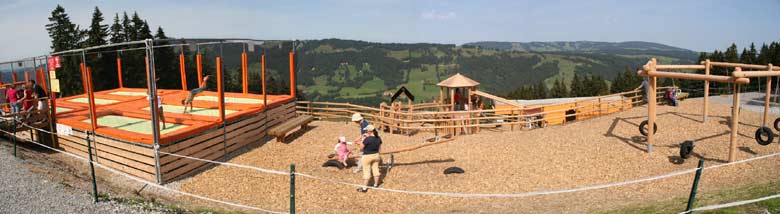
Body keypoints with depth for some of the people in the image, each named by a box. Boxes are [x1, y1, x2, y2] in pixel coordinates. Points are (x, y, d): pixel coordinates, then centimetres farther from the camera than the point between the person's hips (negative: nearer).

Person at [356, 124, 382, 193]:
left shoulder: (367, 139, -24)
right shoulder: (378, 138, -3)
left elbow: (361, 148, -15)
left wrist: (363, 140, -1)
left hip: (367, 157, -6)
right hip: (376, 155, 6)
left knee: (367, 171, 3)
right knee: (376, 170, 17)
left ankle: (365, 188, 12)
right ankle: (376, 184, 31)